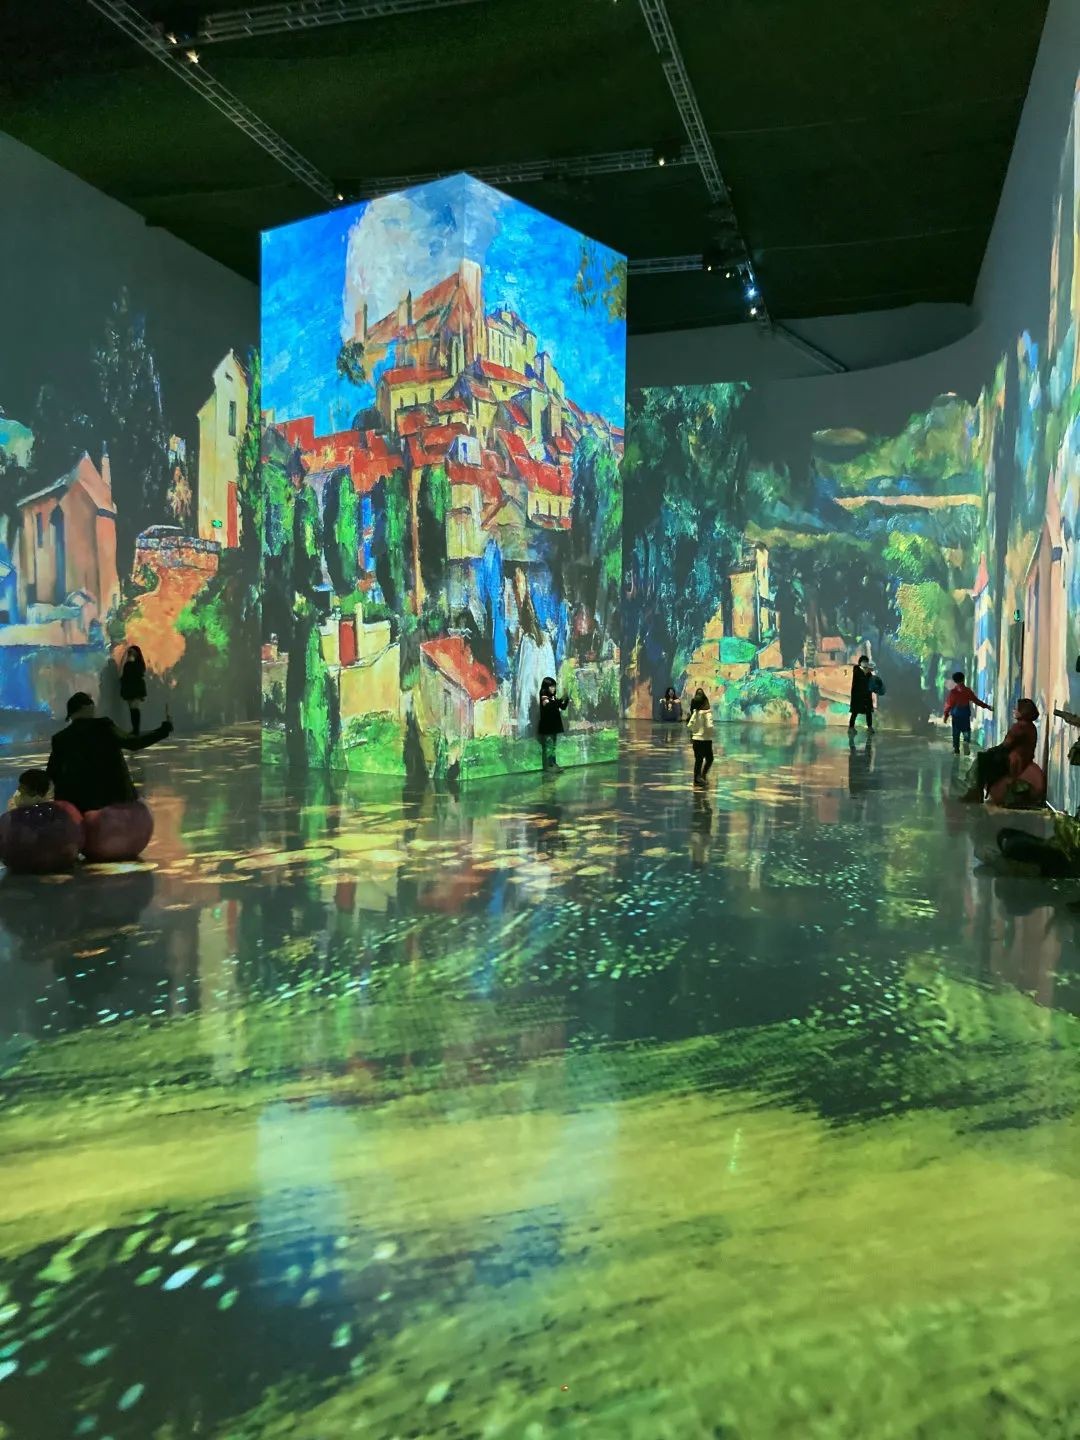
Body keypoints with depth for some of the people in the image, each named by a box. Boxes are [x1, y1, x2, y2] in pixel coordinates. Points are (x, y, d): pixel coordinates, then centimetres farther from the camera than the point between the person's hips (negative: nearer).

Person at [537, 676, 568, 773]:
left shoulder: (554, 697, 10)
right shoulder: (544, 698, -11)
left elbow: (563, 707, 11)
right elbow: (549, 706, -29)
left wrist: (566, 699, -7)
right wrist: (561, 700, -31)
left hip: (553, 726, 8)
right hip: (546, 726, -8)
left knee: (553, 746, 11)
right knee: (548, 746, -7)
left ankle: (553, 764, 16)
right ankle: (547, 766, -5)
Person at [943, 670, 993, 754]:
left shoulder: (953, 691, -6)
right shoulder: (968, 690, -4)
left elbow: (948, 704, -3)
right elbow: (976, 700, -1)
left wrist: (946, 715, 8)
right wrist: (987, 706, 6)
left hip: (956, 715, 0)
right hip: (966, 715, 0)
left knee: (956, 732, 9)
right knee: (966, 730, 12)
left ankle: (956, 749, 9)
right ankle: (966, 741, -17)